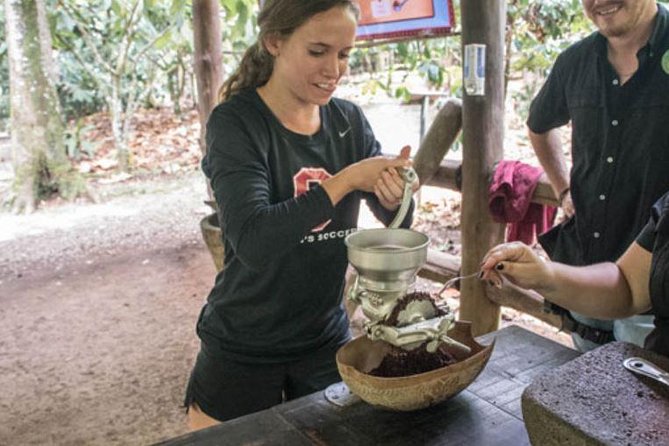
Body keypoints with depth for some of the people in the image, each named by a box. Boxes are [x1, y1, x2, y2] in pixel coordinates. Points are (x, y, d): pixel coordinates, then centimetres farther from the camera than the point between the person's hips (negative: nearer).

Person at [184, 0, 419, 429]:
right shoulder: (235, 122, -16)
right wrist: (346, 180, -30)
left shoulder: (349, 120, -1)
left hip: (328, 340, 4)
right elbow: (253, 240, -28)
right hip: (243, 351, -4)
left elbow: (398, 222, -3)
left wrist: (394, 195, -25)